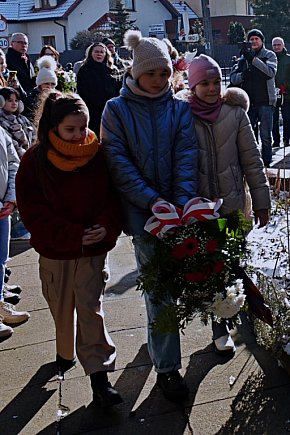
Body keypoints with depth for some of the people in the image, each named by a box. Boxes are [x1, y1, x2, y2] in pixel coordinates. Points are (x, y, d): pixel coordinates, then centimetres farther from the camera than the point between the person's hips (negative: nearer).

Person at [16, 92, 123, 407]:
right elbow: (32, 210, -11)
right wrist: (72, 235, -19)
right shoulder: (35, 160, -8)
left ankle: (99, 377, 3)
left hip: (92, 248, -1)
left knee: (90, 308, -2)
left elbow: (115, 195, -1)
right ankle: (65, 353, 41)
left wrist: (107, 226, -20)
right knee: (62, 307, 15)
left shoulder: (98, 155, -5)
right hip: (54, 249, 1)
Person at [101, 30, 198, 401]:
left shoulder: (179, 109, 6)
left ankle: (158, 341, 40)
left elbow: (186, 156, -4)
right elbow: (118, 162, -8)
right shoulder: (117, 110, -1)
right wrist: (152, 200, -17)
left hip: (177, 208, 3)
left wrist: (183, 201, -19)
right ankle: (166, 367, 10)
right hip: (142, 210, -2)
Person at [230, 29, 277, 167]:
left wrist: (253, 59, -23)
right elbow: (233, 78, 8)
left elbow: (271, 72, -16)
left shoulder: (269, 55, 3)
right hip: (248, 102, 3)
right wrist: (242, 75, -15)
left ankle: (266, 164, 8)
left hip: (265, 101, -3)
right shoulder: (244, 57, 13)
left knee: (265, 136, 1)